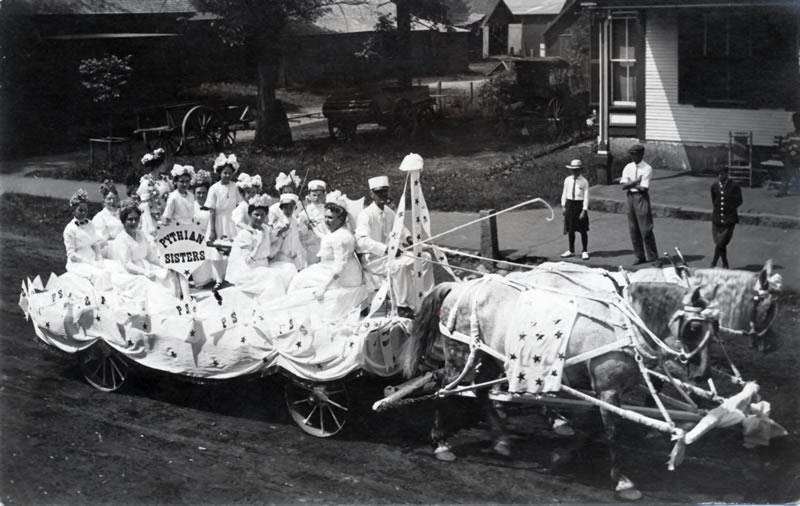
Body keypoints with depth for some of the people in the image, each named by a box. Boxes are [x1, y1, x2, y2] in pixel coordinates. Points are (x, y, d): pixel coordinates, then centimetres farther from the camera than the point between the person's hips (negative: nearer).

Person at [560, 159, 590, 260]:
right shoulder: (568, 180, 3)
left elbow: (586, 197, -9)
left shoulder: (584, 182, -9)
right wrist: (563, 206, 5)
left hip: (580, 205, -4)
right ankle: (571, 250, 25)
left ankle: (585, 251, 16)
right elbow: (564, 193, 10)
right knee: (570, 229, 11)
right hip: (570, 204, 4)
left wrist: (584, 210, -14)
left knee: (583, 230, 4)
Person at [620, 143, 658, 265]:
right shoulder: (628, 167, 7)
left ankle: (652, 257, 7)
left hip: (642, 197, -6)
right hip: (630, 197, 6)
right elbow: (624, 186, -3)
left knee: (645, 229, -4)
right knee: (633, 230, 8)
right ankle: (640, 256, 18)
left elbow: (643, 188, -16)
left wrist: (630, 184, -6)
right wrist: (636, 181, -15)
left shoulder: (647, 168, -9)